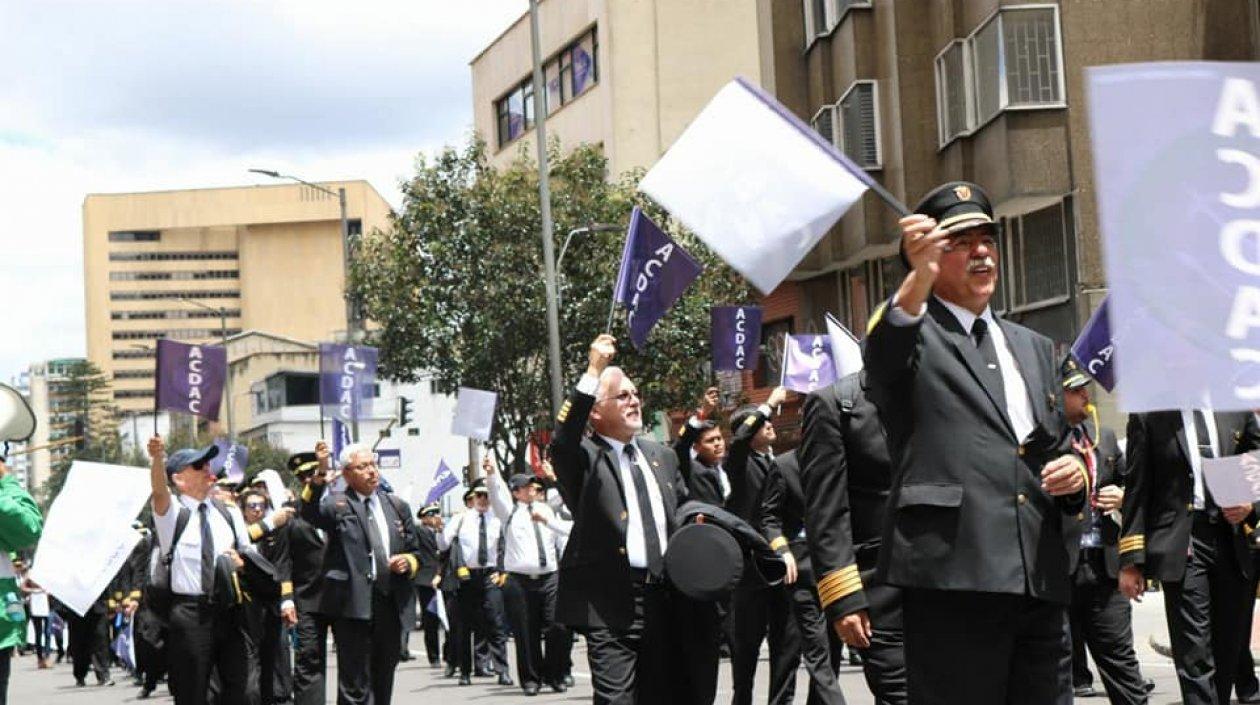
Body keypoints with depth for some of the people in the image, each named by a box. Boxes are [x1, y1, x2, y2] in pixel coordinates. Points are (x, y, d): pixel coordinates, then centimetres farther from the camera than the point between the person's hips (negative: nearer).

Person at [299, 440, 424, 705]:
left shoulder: (397, 506, 15)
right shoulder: (338, 504, -2)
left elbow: (416, 552, 21)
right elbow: (310, 513, -24)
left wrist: (409, 561, -2)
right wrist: (321, 475, -39)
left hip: (390, 605, 5)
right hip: (353, 606, -5)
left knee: (384, 682, 14)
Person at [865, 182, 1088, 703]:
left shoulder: (1034, 348, 24)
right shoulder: (906, 334, 4)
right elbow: (881, 366, -20)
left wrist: (1073, 470, 5)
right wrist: (918, 278, -38)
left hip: (1042, 583, 6)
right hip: (954, 579, -6)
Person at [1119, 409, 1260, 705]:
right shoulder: (1147, 416, 2)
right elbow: (1137, 490, 1)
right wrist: (1130, 560, -4)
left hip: (1234, 544, 4)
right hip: (1180, 544, -4)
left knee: (1228, 651, 7)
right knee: (1194, 657, -11)